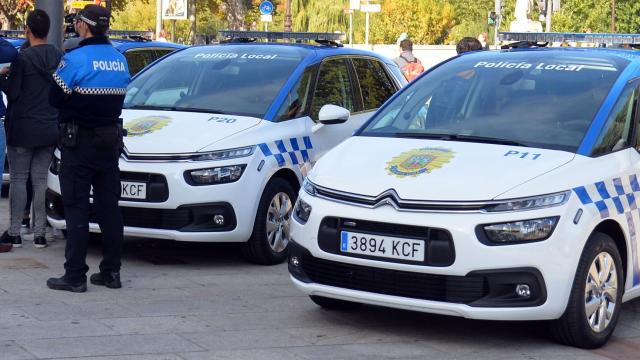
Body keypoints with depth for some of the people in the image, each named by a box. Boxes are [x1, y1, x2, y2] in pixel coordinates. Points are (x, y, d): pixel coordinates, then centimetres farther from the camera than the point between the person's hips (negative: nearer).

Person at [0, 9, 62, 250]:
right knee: (41, 180, 9)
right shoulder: (59, 57, 2)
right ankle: (39, 233, 9)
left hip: (23, 130, -4)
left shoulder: (23, 57, -14)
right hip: (50, 129, 4)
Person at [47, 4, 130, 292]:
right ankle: (111, 271, 15)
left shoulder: (74, 59, -15)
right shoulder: (120, 61, 6)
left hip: (79, 142, -6)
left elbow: (55, 98, -8)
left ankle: (75, 276, -3)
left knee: (76, 209, -3)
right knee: (109, 208, 11)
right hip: (110, 141, 6)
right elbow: (118, 98, 10)